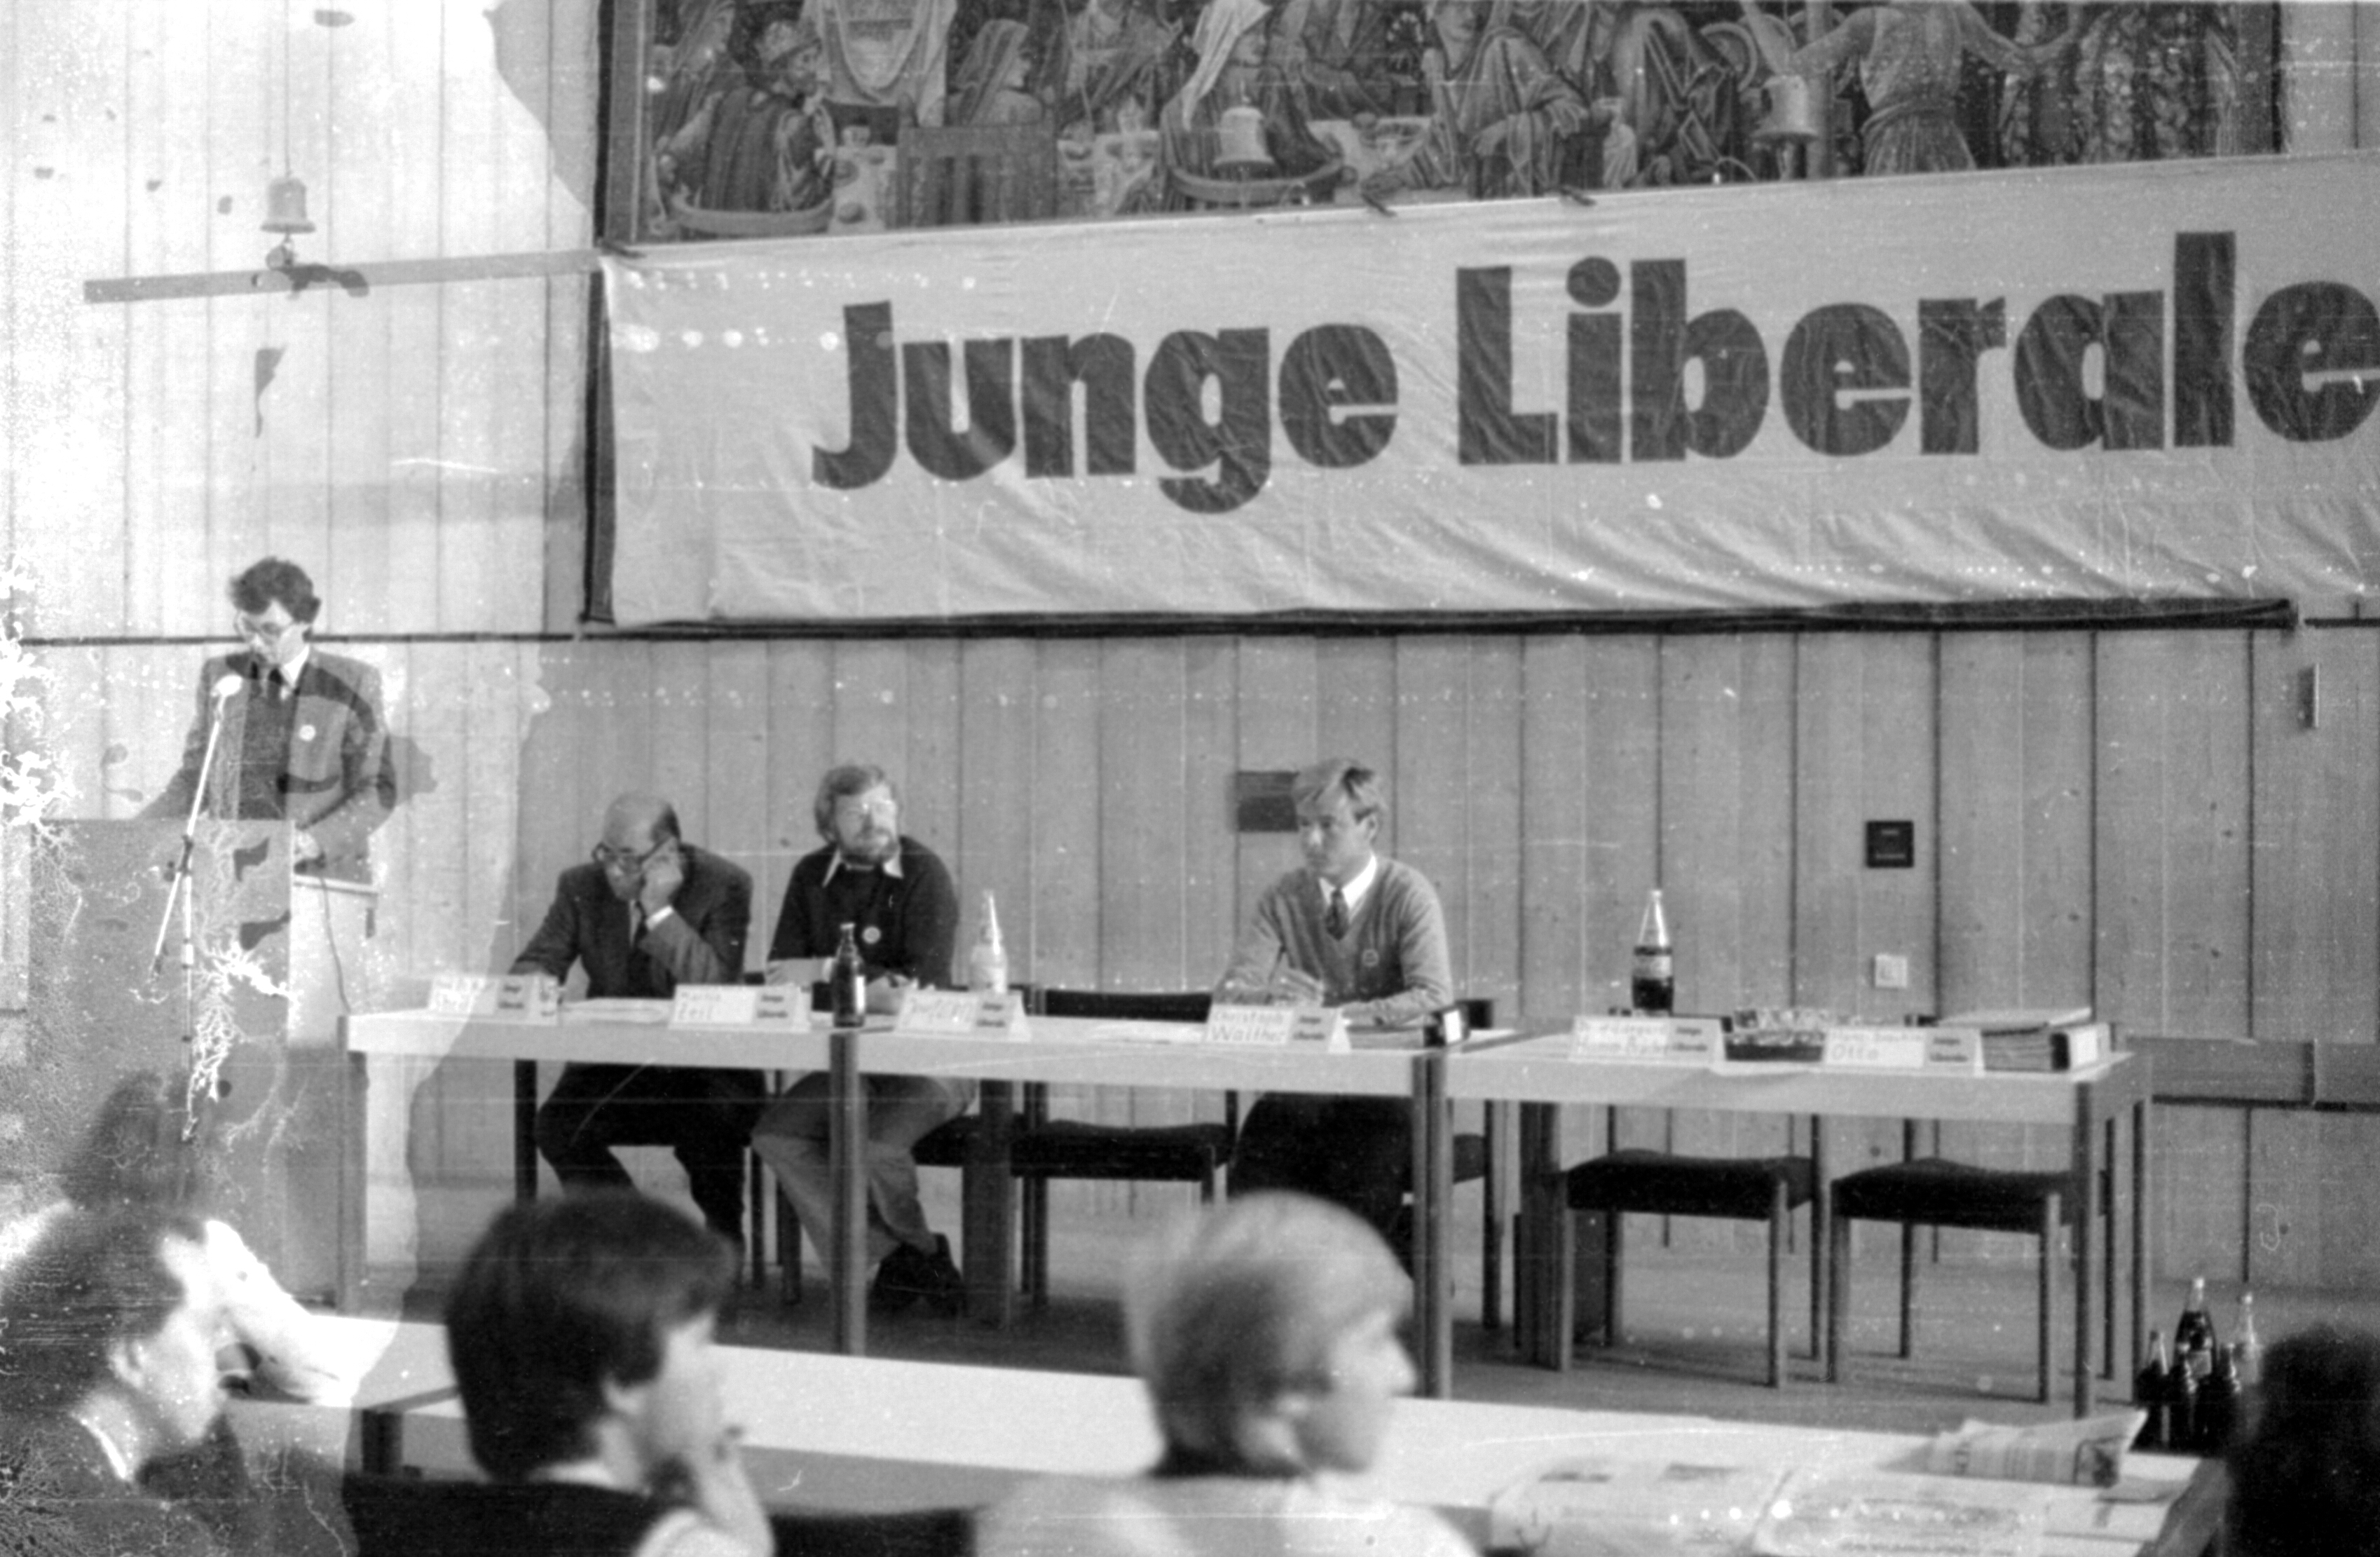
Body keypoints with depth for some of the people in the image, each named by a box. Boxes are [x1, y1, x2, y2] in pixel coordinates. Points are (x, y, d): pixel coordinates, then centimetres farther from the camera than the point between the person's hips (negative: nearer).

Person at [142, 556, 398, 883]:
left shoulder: (352, 683, 2)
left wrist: (315, 841, -16)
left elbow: (377, 792, 0)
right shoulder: (220, 676, 12)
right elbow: (195, 778, 18)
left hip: (323, 877, -3)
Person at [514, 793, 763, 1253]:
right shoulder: (582, 885, 4)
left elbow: (716, 987, -18)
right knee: (557, 1126, -23)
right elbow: (533, 963, 6)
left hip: (703, 1065, -3)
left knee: (712, 1126, -33)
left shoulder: (724, 886, -8)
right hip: (612, 1067, 4)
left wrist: (660, 911, -23)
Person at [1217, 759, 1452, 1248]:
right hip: (1304, 1086, 3)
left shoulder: (1407, 893, -4)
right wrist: (1272, 995, -24)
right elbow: (1230, 989, 0)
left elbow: (1434, 997, -16)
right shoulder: (1283, 898, 7)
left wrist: (1334, 1014, -27)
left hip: (1390, 1085, -3)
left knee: (1359, 1188, -29)